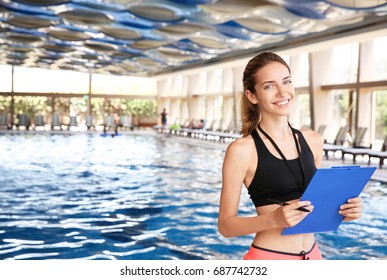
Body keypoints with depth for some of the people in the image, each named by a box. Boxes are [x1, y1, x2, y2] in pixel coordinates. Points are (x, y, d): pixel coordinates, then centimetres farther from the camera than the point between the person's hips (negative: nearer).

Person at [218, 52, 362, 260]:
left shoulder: (313, 141, 3)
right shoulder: (242, 150, -14)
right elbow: (226, 224, -11)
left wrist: (342, 210, -4)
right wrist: (274, 219, -25)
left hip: (312, 254, 5)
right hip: (267, 257, -5)